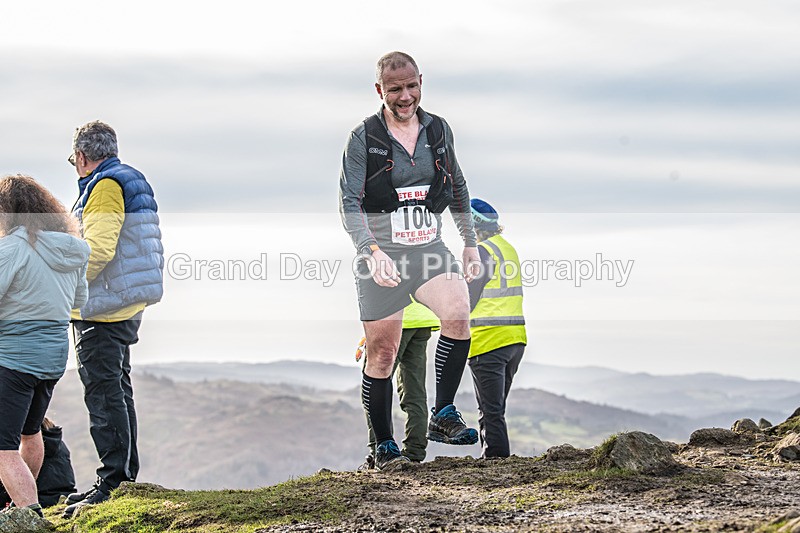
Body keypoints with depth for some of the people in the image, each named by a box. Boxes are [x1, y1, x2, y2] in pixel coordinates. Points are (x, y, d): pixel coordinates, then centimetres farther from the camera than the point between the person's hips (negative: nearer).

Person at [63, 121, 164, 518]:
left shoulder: (105, 186, -14)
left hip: (102, 309, -10)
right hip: (127, 306, 10)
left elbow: (96, 249, -23)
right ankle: (126, 477, 22)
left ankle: (113, 482, -9)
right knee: (117, 391, 16)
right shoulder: (133, 181, 17)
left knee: (104, 393, -9)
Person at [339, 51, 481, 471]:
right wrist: (371, 250, -27)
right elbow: (349, 204, -12)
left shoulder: (438, 130, 6)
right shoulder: (363, 138, -6)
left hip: (429, 249, 2)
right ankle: (384, 446, 17)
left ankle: (442, 416, -15)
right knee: (382, 354, 2)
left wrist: (470, 243, 18)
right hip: (381, 255, -2)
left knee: (458, 313, -26)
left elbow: (457, 189, 20)